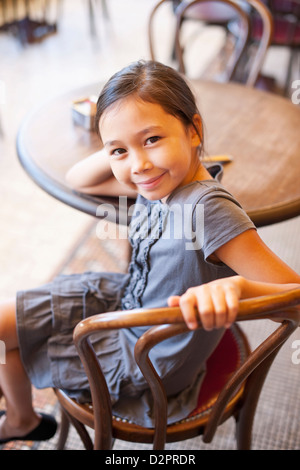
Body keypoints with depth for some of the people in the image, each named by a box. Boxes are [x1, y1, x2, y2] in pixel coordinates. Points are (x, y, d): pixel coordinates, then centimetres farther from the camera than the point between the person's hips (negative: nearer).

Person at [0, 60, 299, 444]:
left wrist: (234, 286, -52)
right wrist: (120, 151, -14)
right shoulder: (161, 179, -10)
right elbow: (78, 179, 5)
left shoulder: (210, 209, -34)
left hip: (147, 364, -7)